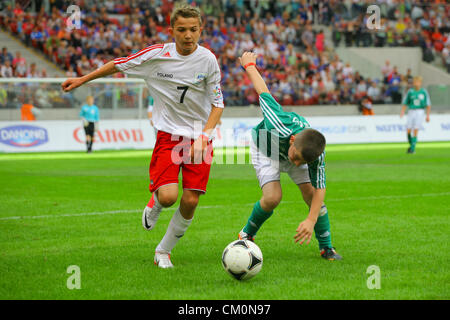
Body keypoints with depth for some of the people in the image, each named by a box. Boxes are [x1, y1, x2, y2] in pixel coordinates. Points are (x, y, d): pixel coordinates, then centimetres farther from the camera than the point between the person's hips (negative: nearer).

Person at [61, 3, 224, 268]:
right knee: (169, 196, -20)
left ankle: (164, 251, 16)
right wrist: (82, 80, 14)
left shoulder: (207, 60, -7)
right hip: (168, 135, -1)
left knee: (190, 201, -8)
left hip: (199, 138, 1)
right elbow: (119, 65, 9)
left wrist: (204, 136, -15)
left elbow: (218, 104, -1)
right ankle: (155, 204, 20)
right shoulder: (157, 55, -7)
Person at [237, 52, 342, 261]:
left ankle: (326, 248, 5)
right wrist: (249, 66, -15)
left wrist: (311, 220, -42)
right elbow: (263, 93, -31)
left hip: (295, 148, 2)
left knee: (311, 194, -12)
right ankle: (246, 236, 3)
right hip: (265, 148, -2)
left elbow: (319, 189, -28)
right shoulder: (280, 127, -46)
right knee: (272, 197, -22)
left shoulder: (317, 155, -37)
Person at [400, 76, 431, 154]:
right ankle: (411, 144, 19)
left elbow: (428, 105, 5)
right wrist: (402, 112, -9)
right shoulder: (410, 92, 4)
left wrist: (427, 115, -3)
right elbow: (405, 103, 8)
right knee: (408, 131, -5)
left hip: (420, 112, -2)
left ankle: (413, 148, -5)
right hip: (411, 112, 2)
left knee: (415, 131, -11)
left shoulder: (424, 92, 1)